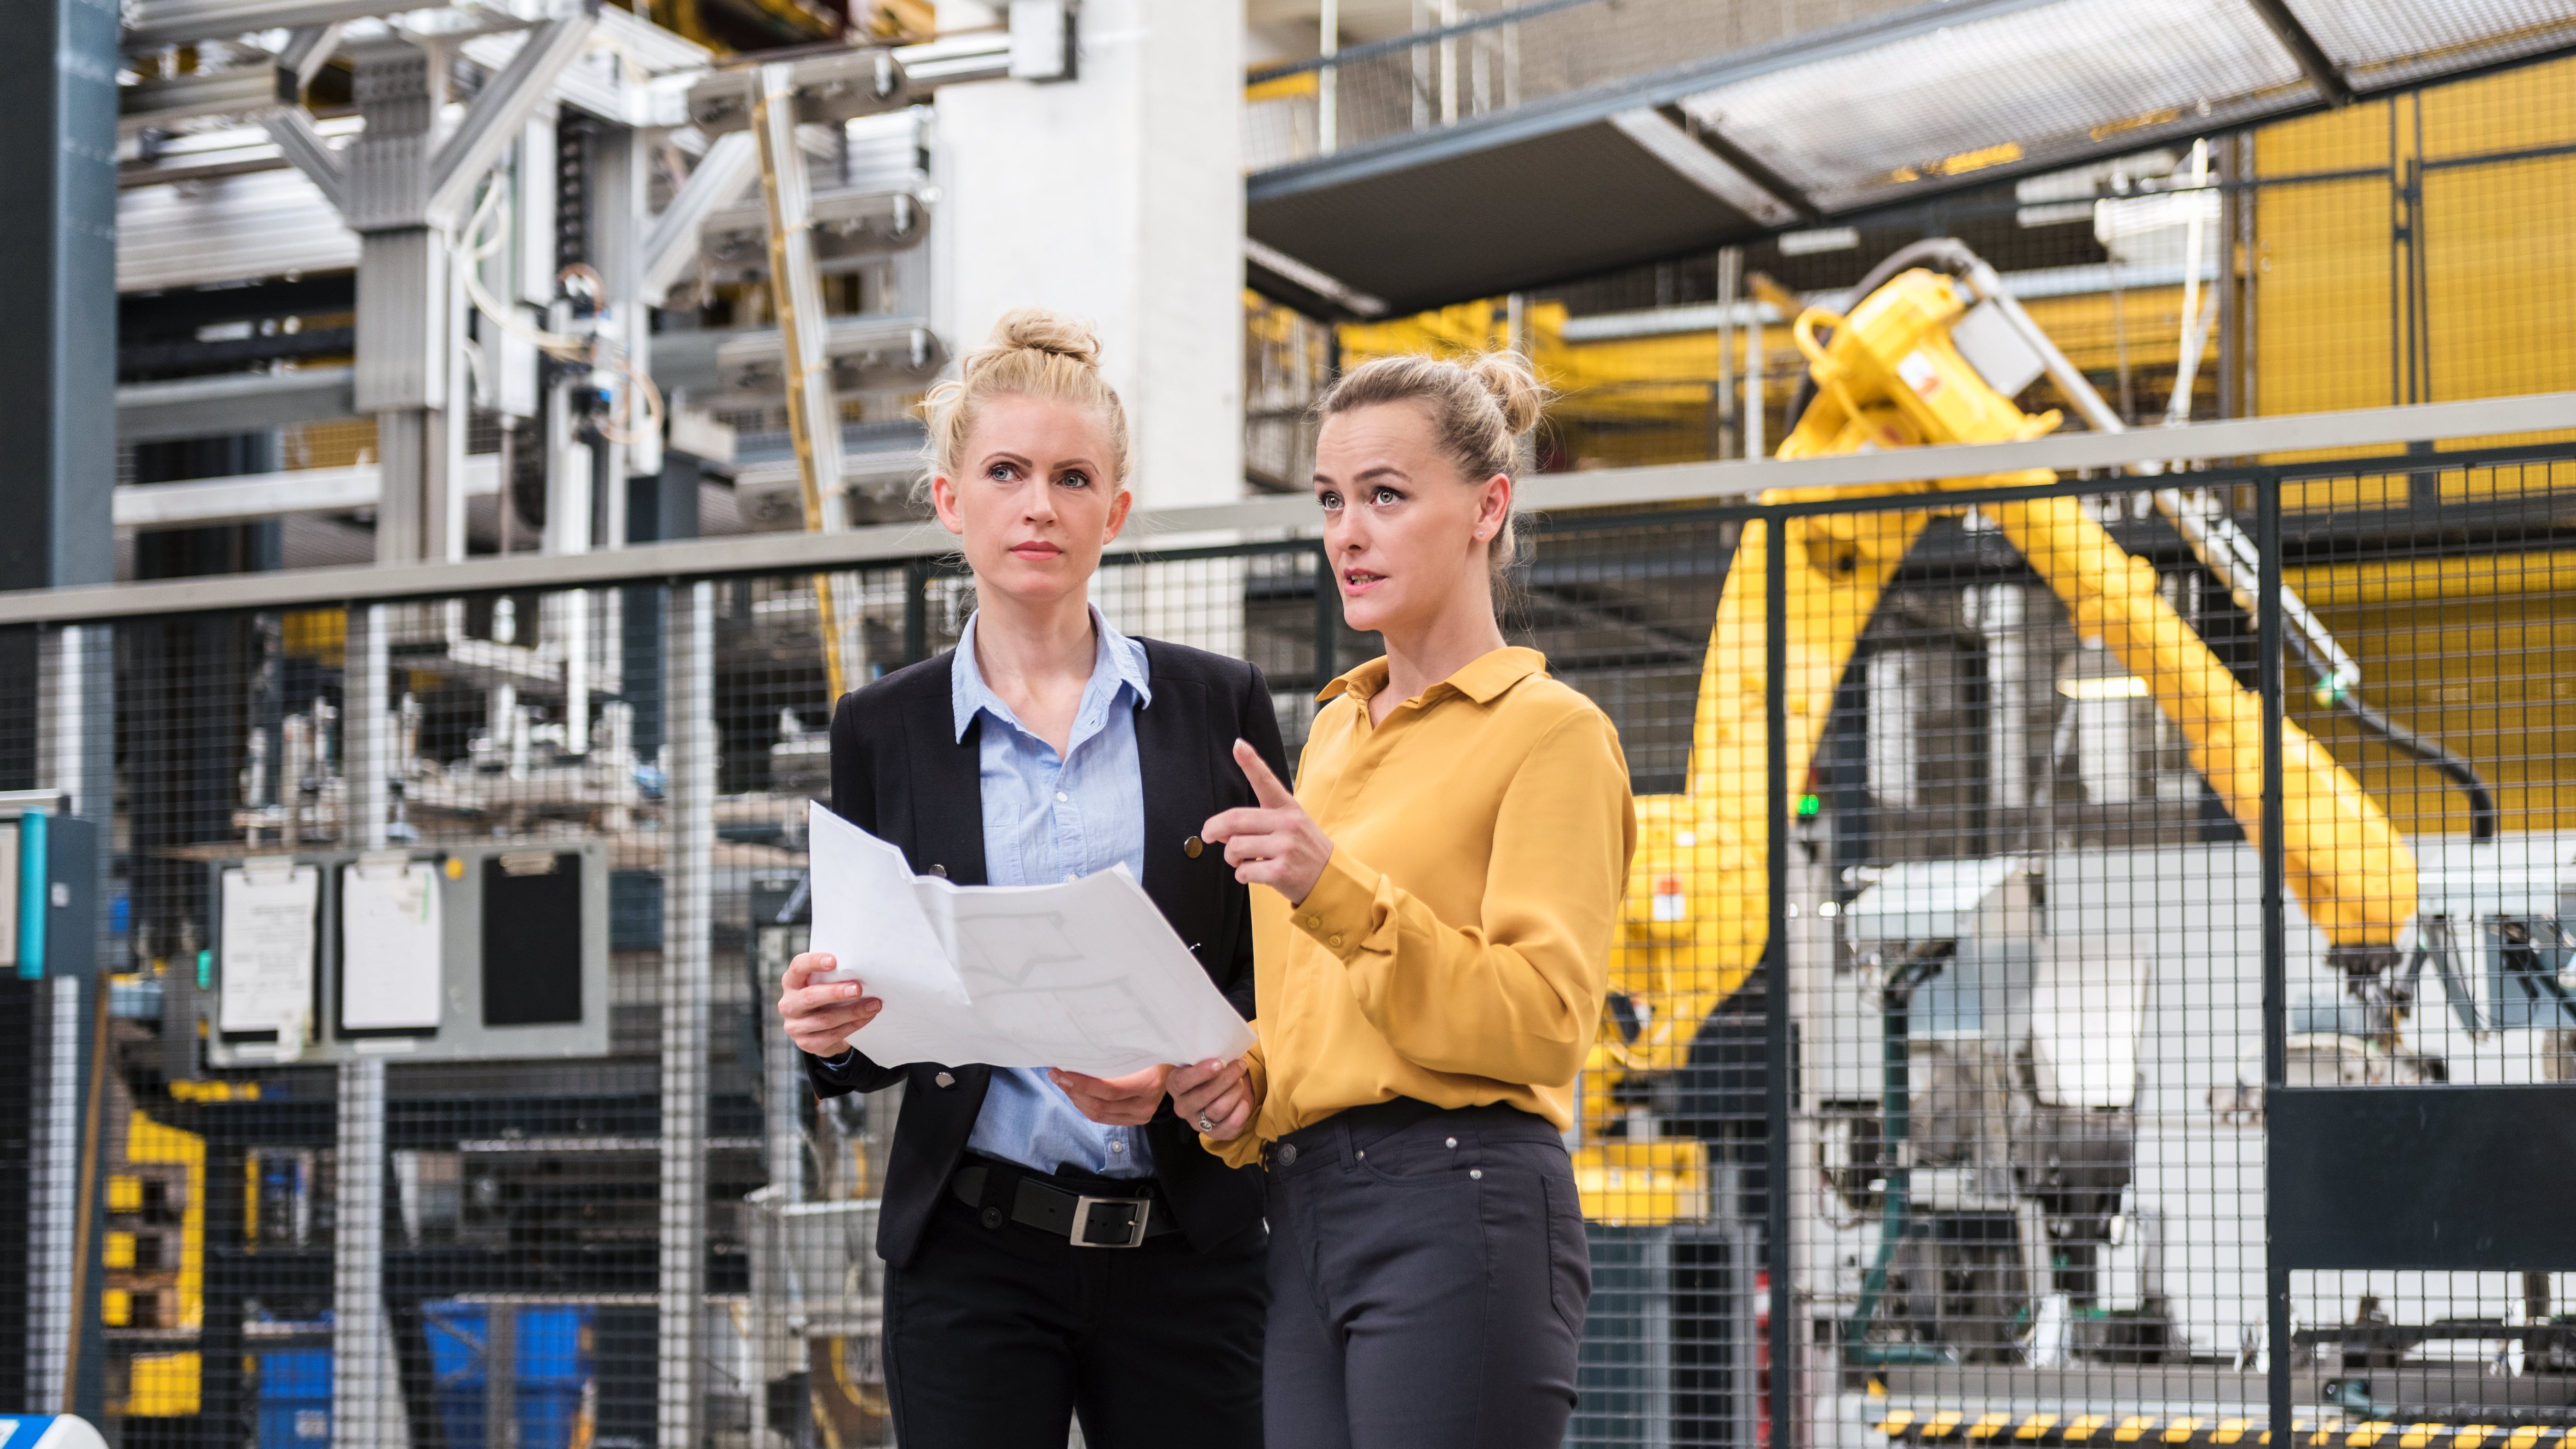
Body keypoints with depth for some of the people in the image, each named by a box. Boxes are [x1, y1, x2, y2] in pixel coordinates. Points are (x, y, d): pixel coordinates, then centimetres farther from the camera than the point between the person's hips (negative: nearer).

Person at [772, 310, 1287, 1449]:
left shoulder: (1219, 708, 6)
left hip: (1189, 1254, 0)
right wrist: (828, 1028, -12)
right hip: (974, 1256, 0)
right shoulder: (884, 732, 7)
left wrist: (1176, 1068, -14)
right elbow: (866, 1036, 11)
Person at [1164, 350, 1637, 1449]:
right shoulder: (1333, 732, 20)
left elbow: (1543, 1020, -14)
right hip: (1304, 1213, 7)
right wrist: (1245, 1090, 5)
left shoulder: (1550, 731, -2)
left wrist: (1338, 891, -23)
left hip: (1460, 1207, -7)